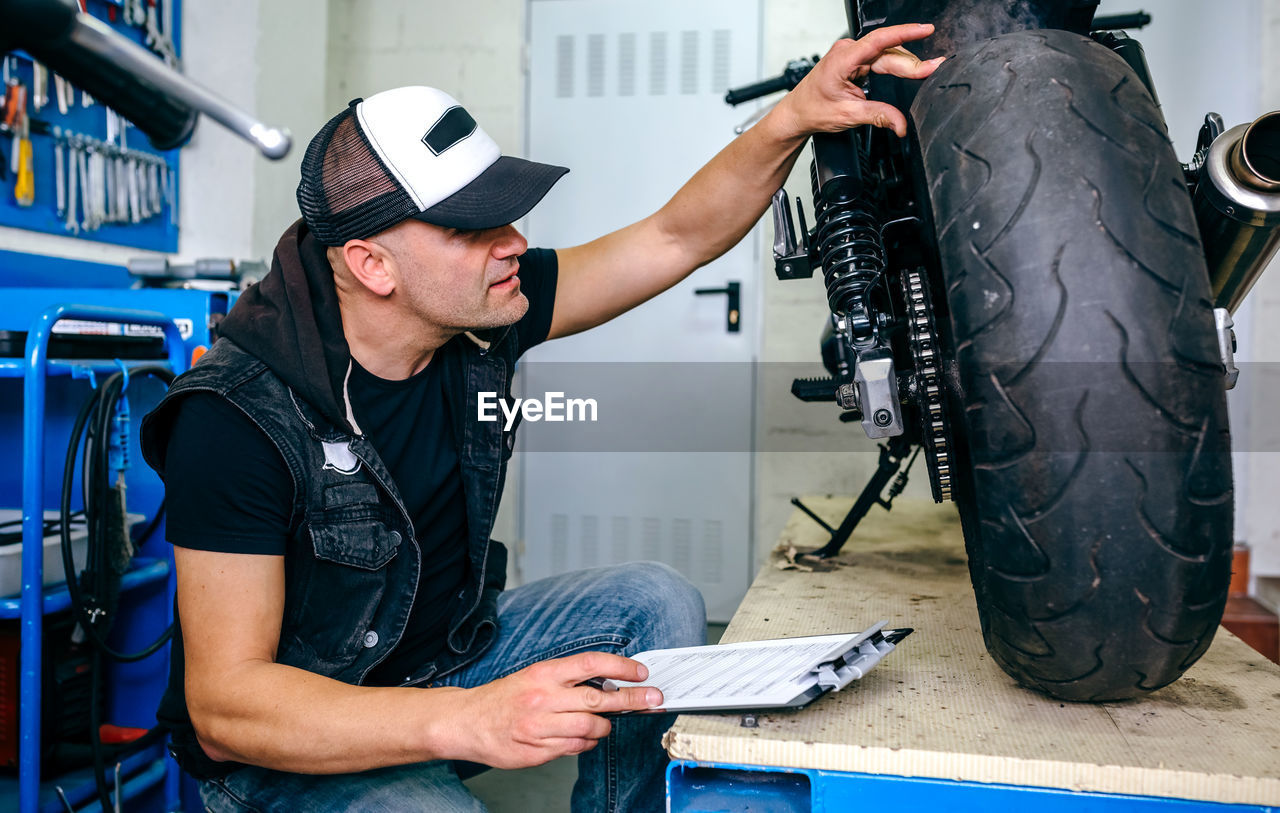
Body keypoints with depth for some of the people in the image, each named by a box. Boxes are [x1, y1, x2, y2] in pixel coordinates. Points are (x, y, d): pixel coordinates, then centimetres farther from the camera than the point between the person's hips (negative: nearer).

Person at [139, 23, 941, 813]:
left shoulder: (481, 313, -10)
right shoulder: (239, 416, -28)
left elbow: (677, 238, -6)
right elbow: (222, 703, -29)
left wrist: (795, 115, -21)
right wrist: (468, 720, -43)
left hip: (448, 655, 7)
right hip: (293, 748, -6)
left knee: (655, 603, -7)